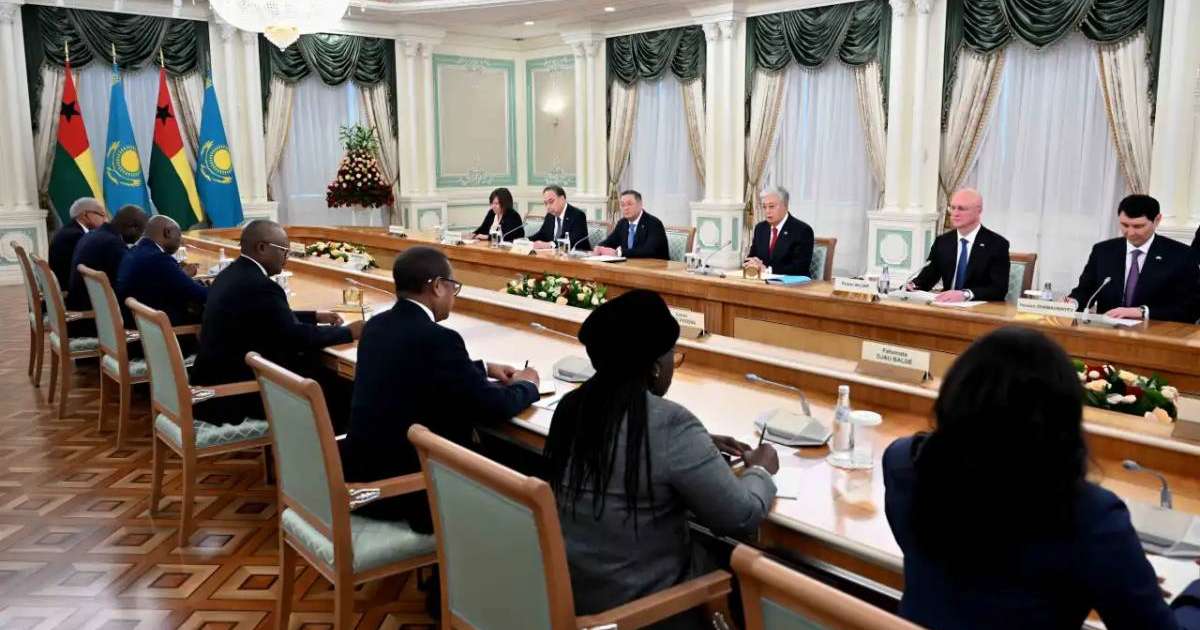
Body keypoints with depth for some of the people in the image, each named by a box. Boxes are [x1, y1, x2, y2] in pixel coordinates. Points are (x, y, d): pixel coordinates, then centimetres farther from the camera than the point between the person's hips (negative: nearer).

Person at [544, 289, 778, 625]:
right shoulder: (671, 424, -24)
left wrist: (701, 448, 13)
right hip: (643, 604, -6)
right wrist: (761, 470, 3)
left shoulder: (571, 407, -3)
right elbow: (741, 517, -15)